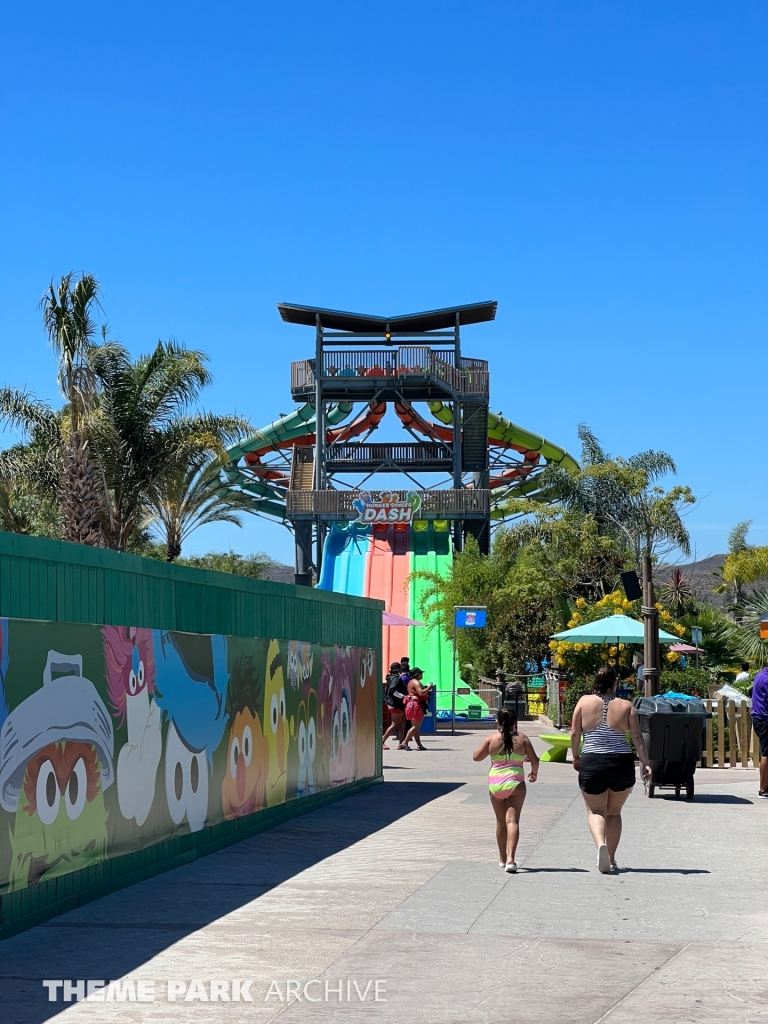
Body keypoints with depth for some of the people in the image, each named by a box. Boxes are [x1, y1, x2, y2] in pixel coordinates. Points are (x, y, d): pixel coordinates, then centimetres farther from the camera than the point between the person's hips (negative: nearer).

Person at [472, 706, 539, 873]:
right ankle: (510, 859, -21)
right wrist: (534, 772, 21)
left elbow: (476, 757, 3)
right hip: (515, 784, -2)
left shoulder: (491, 739, -2)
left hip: (495, 783, 2)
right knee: (512, 820, -6)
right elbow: (534, 760, 1)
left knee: (501, 821, 16)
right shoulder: (522, 739, -2)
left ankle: (503, 858, 26)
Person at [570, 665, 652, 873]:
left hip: (592, 763, -1)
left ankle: (600, 844, -20)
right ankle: (611, 860, 17)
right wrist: (645, 763, 1)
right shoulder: (626, 706, 1)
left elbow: (575, 733, 1)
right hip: (622, 764, 1)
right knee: (614, 812, 17)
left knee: (595, 811, 10)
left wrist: (575, 757, 15)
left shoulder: (585, 702, 0)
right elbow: (637, 737, -3)